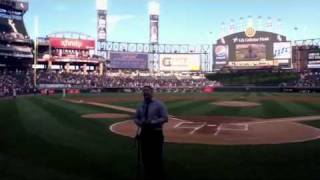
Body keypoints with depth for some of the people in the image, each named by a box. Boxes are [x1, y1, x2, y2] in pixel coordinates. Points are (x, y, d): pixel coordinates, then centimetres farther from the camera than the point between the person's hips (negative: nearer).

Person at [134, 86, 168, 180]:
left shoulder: (159, 105, -7)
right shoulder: (140, 106, 10)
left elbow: (165, 118, -12)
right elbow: (136, 118, 17)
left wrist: (152, 122, -23)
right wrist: (140, 123, -7)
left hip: (156, 134, -5)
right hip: (144, 133, 5)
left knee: (156, 157, 0)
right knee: (145, 157, 14)